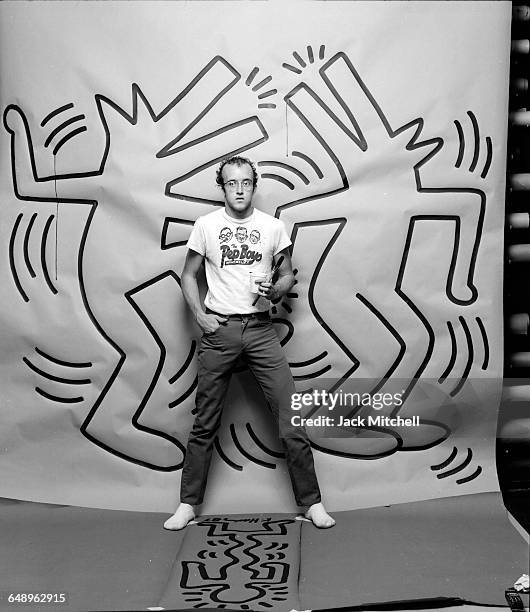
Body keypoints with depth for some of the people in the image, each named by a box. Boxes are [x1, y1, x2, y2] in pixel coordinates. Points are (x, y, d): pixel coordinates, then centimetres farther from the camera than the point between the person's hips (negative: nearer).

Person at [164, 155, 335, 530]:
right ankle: (188, 504, 20)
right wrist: (199, 315, -2)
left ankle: (311, 502, 9)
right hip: (219, 330, 0)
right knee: (205, 424, 7)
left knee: (292, 419, -3)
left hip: (261, 330, 0)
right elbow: (189, 275, 12)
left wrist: (274, 291, -10)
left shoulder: (274, 227, 6)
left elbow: (288, 275, 12)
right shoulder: (206, 225, 5)